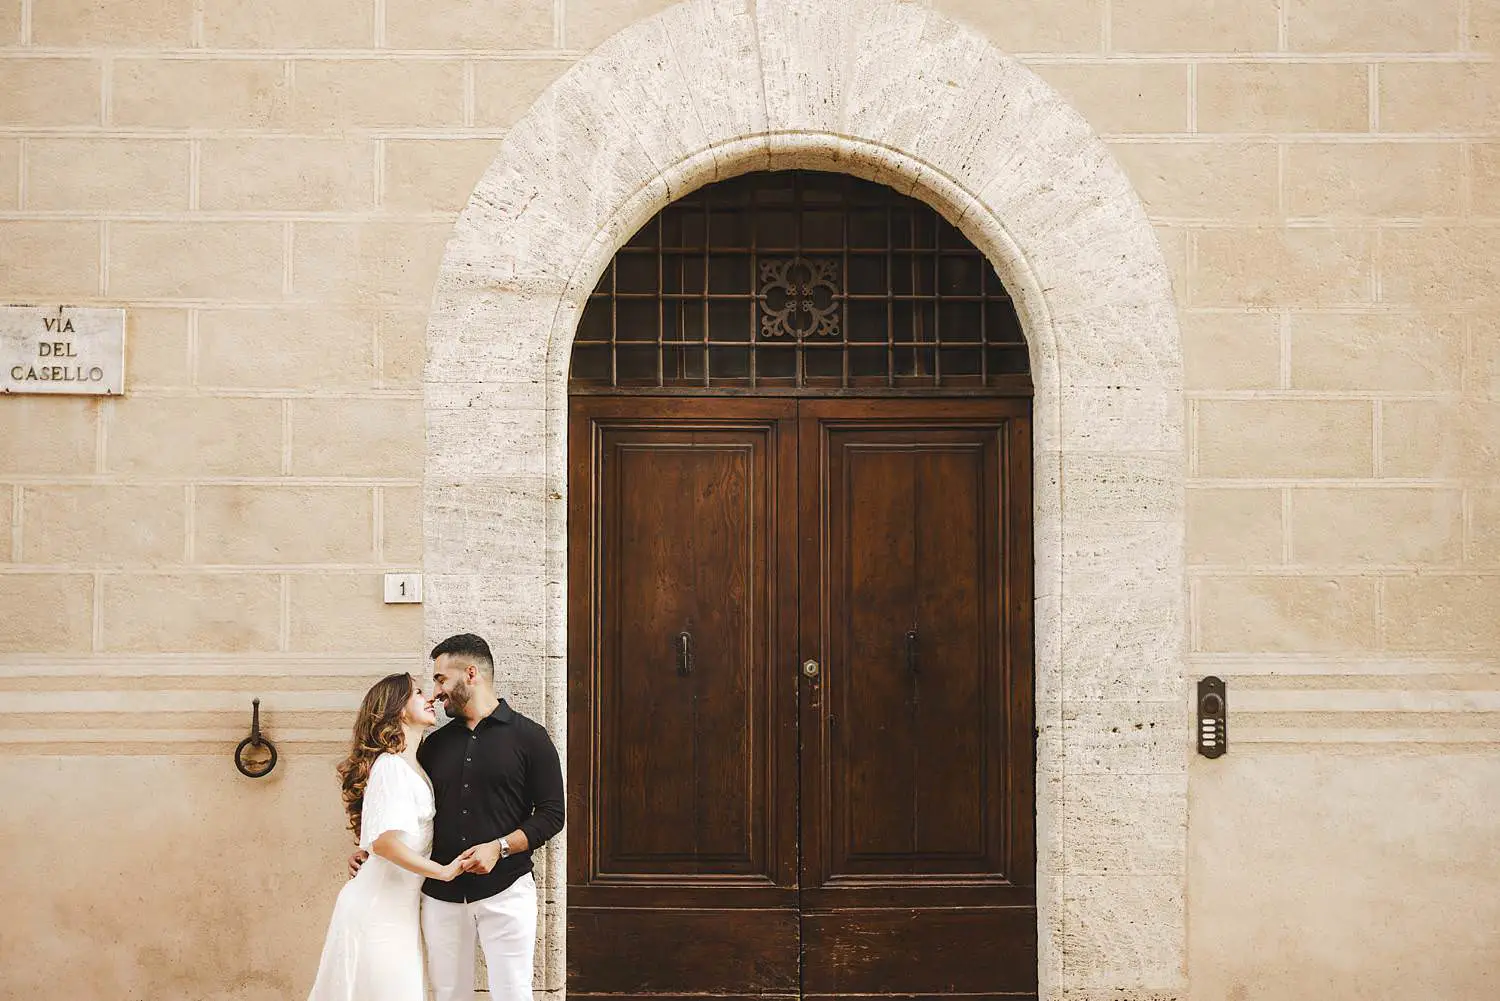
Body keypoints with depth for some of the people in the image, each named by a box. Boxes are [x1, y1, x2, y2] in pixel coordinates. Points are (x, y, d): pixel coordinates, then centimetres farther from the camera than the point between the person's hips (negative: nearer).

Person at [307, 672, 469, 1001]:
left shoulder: (414, 767, 14)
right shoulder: (390, 765, -15)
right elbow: (384, 841, -26)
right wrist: (444, 871, -20)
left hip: (400, 908, 9)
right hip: (378, 908, -9)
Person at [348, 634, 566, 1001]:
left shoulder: (528, 737, 1)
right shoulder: (435, 744, 14)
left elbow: (551, 814, -3)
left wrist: (499, 847, -15)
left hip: (504, 891, -4)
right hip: (441, 895, 4)